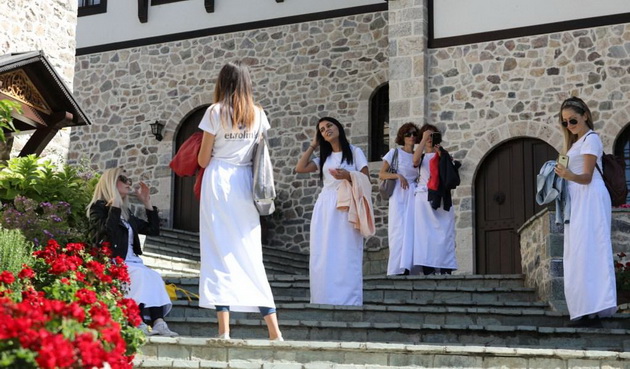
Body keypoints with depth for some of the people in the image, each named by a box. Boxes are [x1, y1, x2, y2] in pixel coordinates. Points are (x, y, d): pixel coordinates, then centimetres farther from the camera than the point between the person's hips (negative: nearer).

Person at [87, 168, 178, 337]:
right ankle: (138, 323, -39)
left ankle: (158, 322, -41)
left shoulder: (126, 213, 26)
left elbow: (153, 229, 25)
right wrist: (115, 204, -11)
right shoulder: (98, 207, 6)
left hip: (131, 262, 6)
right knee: (140, 274, -32)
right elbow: (106, 231, -14)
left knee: (154, 276, -24)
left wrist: (147, 202, 21)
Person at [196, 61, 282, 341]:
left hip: (218, 181, -3)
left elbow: (203, 159, -2)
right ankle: (274, 330, 8)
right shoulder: (258, 114, 6)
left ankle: (224, 330, -7)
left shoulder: (215, 112, -4)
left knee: (219, 252, -2)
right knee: (250, 253, 9)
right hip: (245, 183, 4)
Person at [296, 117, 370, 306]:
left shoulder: (355, 152, 8)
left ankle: (347, 303, -11)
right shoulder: (324, 157, 20)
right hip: (324, 208, 5)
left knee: (345, 257, -11)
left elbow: (366, 179, 2)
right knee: (323, 257, -1)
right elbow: (300, 168, 7)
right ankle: (325, 302, 1)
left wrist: (348, 176, -16)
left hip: (346, 207, -4)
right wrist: (313, 145, 15)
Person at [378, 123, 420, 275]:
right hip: (398, 195, -3)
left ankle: (407, 267, -6)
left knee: (411, 230, -6)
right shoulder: (394, 153, 6)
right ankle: (397, 268, -10)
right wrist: (398, 175, -13)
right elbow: (381, 174, 3)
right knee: (399, 230, -10)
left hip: (413, 195, 3)